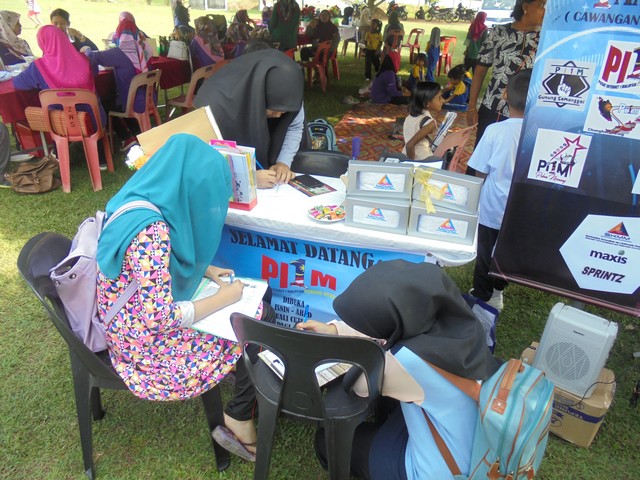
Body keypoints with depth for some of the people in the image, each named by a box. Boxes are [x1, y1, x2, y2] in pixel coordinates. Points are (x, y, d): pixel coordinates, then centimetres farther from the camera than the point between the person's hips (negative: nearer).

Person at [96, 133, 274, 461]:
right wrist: (223, 298, -17)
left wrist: (207, 271, 2)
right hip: (148, 347, -8)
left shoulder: (140, 201, -3)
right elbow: (160, 319, -29)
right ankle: (239, 416, 18)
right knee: (262, 323, -2)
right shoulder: (151, 230, -31)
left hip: (138, 327, 9)